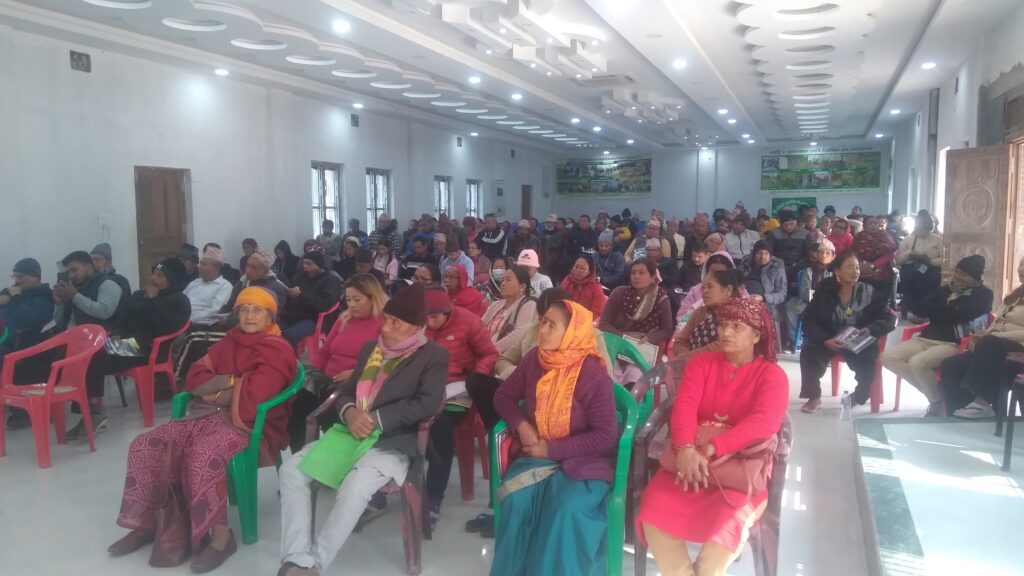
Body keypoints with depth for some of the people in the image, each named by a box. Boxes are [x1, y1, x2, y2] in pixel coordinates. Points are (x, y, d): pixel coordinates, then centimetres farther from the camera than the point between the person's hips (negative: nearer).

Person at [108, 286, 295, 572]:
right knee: (146, 446, -10)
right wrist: (230, 381, -7)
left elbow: (253, 393, -18)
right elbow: (194, 379, 11)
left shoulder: (277, 350, -4)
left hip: (249, 424, -8)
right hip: (209, 415, 8)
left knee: (204, 453, -37)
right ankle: (150, 520, 2)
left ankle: (220, 536, -25)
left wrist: (215, 391, -4)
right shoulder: (228, 342, 19)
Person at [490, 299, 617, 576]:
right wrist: (521, 425, -8)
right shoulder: (534, 359, -1)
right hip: (540, 455, 4)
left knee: (565, 511, -31)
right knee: (516, 500, -25)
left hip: (584, 462, -4)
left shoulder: (593, 374, -15)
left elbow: (606, 436, -15)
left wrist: (552, 449, -17)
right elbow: (504, 396, 12)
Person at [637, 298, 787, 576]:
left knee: (727, 521, -32)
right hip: (690, 457, 3)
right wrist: (686, 449, -27)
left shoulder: (772, 375, 1)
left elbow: (763, 423, -16)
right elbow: (684, 405, -6)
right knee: (653, 510, -22)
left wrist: (710, 450, -27)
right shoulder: (701, 363, 10)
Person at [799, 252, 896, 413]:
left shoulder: (869, 292, -2)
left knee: (866, 359, -30)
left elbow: (889, 319, -1)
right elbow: (809, 319, -6)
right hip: (829, 340, 1)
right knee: (808, 353, -26)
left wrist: (870, 329, -22)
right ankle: (814, 397, -4)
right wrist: (824, 340, -23)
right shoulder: (824, 290, -2)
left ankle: (860, 395, 4)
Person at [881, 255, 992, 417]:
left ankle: (938, 402, -7)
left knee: (917, 362, -33)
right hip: (926, 338, 7)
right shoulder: (946, 289, 18)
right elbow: (917, 307, 7)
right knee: (887, 357, -12)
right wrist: (945, 311, -7)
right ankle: (932, 390, -1)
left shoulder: (983, 294, 0)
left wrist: (933, 312, 0)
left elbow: (957, 315, -16)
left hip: (954, 344, -7)